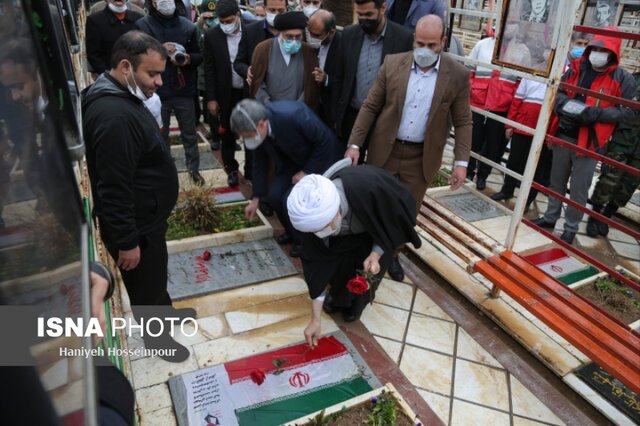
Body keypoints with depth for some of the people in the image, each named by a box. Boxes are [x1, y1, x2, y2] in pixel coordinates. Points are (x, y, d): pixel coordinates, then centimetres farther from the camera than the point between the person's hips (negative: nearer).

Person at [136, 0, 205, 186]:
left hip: (184, 90, 1)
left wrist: (188, 58, -15)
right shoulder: (142, 25, -3)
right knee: (160, 135, 12)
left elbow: (200, 55, 6)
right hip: (157, 92, -1)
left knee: (189, 133, 13)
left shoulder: (188, 26, 2)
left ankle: (194, 169, 29)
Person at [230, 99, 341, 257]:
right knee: (274, 196, -7)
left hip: (320, 158, -6)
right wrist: (255, 198, 5)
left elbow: (326, 141, -25)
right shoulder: (257, 127, -15)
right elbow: (260, 161, 0)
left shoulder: (294, 115, -37)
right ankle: (292, 231, 22)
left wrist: (307, 171, -19)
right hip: (294, 159, 6)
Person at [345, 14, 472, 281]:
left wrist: (461, 162, -9)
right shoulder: (392, 64, -4)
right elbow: (370, 107, -2)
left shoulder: (458, 75, -6)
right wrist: (354, 144, -7)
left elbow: (463, 121, -2)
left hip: (421, 157, 0)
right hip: (385, 150, 1)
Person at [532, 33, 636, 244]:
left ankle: (571, 228, 19)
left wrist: (595, 114, -23)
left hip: (589, 141, -4)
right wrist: (563, 104, -12)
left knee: (579, 188, 5)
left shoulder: (623, 79, -6)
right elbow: (557, 91, 11)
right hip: (563, 135, 4)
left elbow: (628, 111, -10)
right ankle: (551, 216, 33)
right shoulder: (576, 69, 4)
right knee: (557, 180, 17)